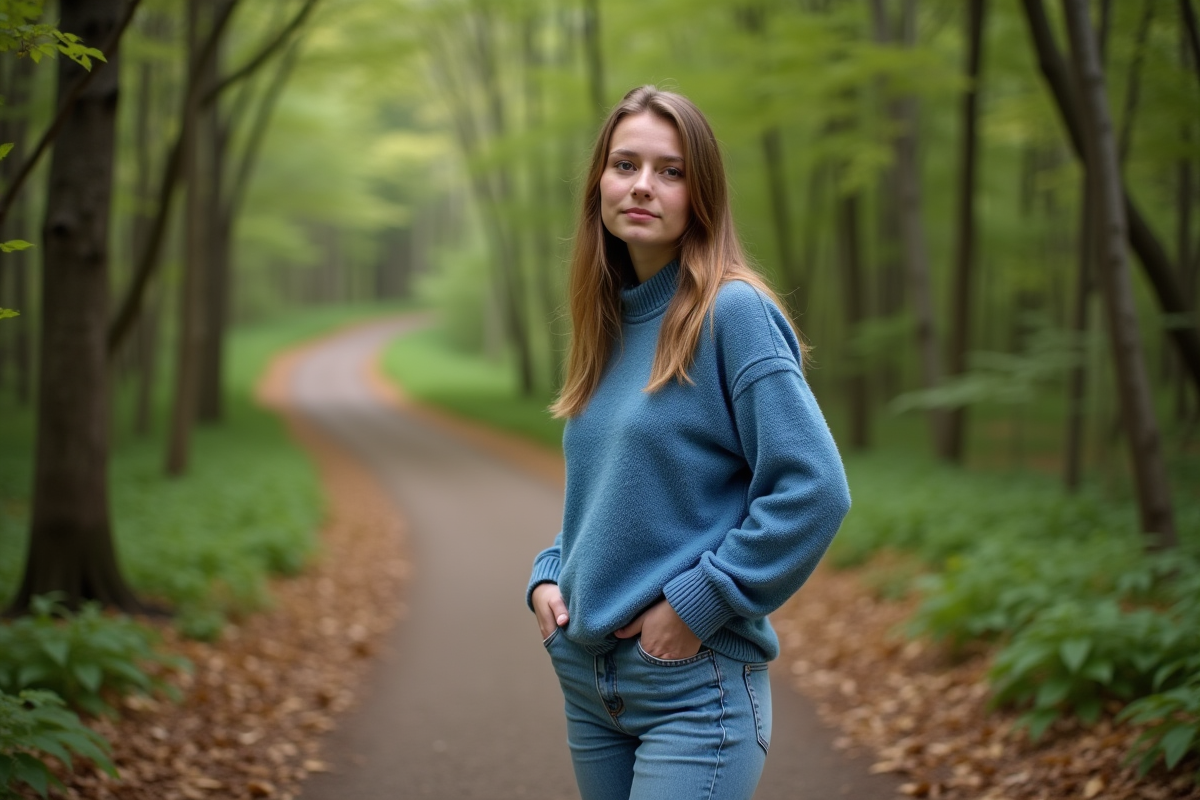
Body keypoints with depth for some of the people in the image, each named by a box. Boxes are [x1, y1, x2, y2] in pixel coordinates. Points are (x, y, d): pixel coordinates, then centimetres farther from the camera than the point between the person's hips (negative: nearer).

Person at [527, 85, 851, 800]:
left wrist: (697, 603, -17)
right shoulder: (609, 323, 10)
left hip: (696, 686, -7)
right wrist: (550, 574, 5)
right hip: (586, 679, 7)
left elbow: (814, 489, -18)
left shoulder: (733, 313, -12)